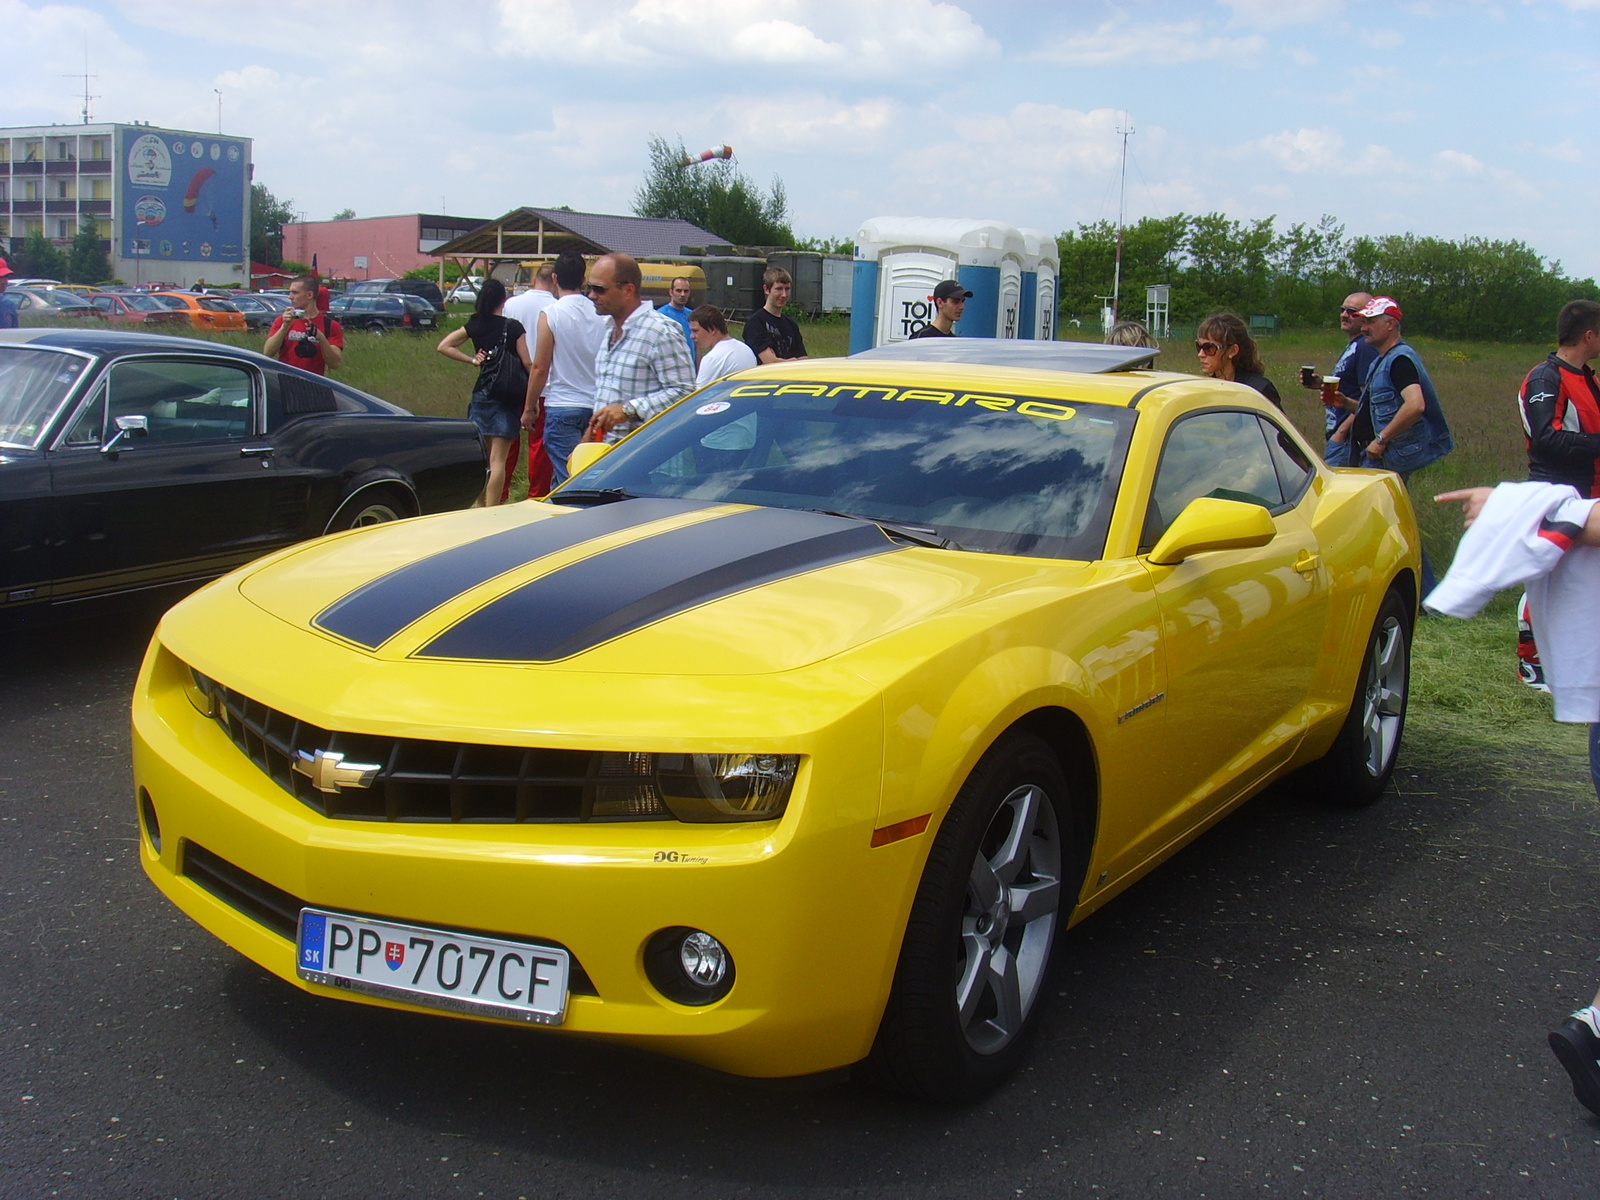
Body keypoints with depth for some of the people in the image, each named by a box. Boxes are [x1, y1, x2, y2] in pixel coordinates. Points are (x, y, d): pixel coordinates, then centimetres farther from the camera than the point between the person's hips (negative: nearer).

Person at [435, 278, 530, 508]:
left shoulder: (475, 325, 4)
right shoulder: (513, 327, -7)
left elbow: (443, 346, 4)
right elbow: (527, 364, -7)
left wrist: (471, 360, 5)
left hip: (481, 395, 4)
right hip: (506, 398, -4)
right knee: (498, 459, -7)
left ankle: (482, 506, 19)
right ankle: (491, 509, -12)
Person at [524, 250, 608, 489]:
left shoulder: (551, 313, -8)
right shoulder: (601, 314, 4)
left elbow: (540, 368, -8)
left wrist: (529, 407, 3)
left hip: (562, 408, -5)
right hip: (595, 406, 5)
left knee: (565, 481, -2)